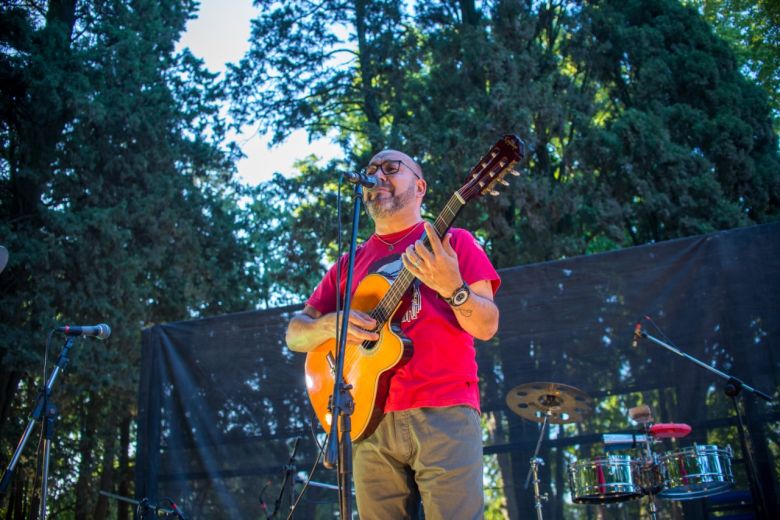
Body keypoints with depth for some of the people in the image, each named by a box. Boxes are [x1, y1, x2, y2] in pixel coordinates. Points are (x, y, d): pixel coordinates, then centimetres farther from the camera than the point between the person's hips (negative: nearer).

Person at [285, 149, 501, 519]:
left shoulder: (452, 242, 8)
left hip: (444, 412, -3)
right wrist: (330, 324, -6)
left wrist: (452, 287, -20)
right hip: (371, 419, 4)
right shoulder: (351, 262, 18)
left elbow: (487, 327, 0)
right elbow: (294, 333, 16)